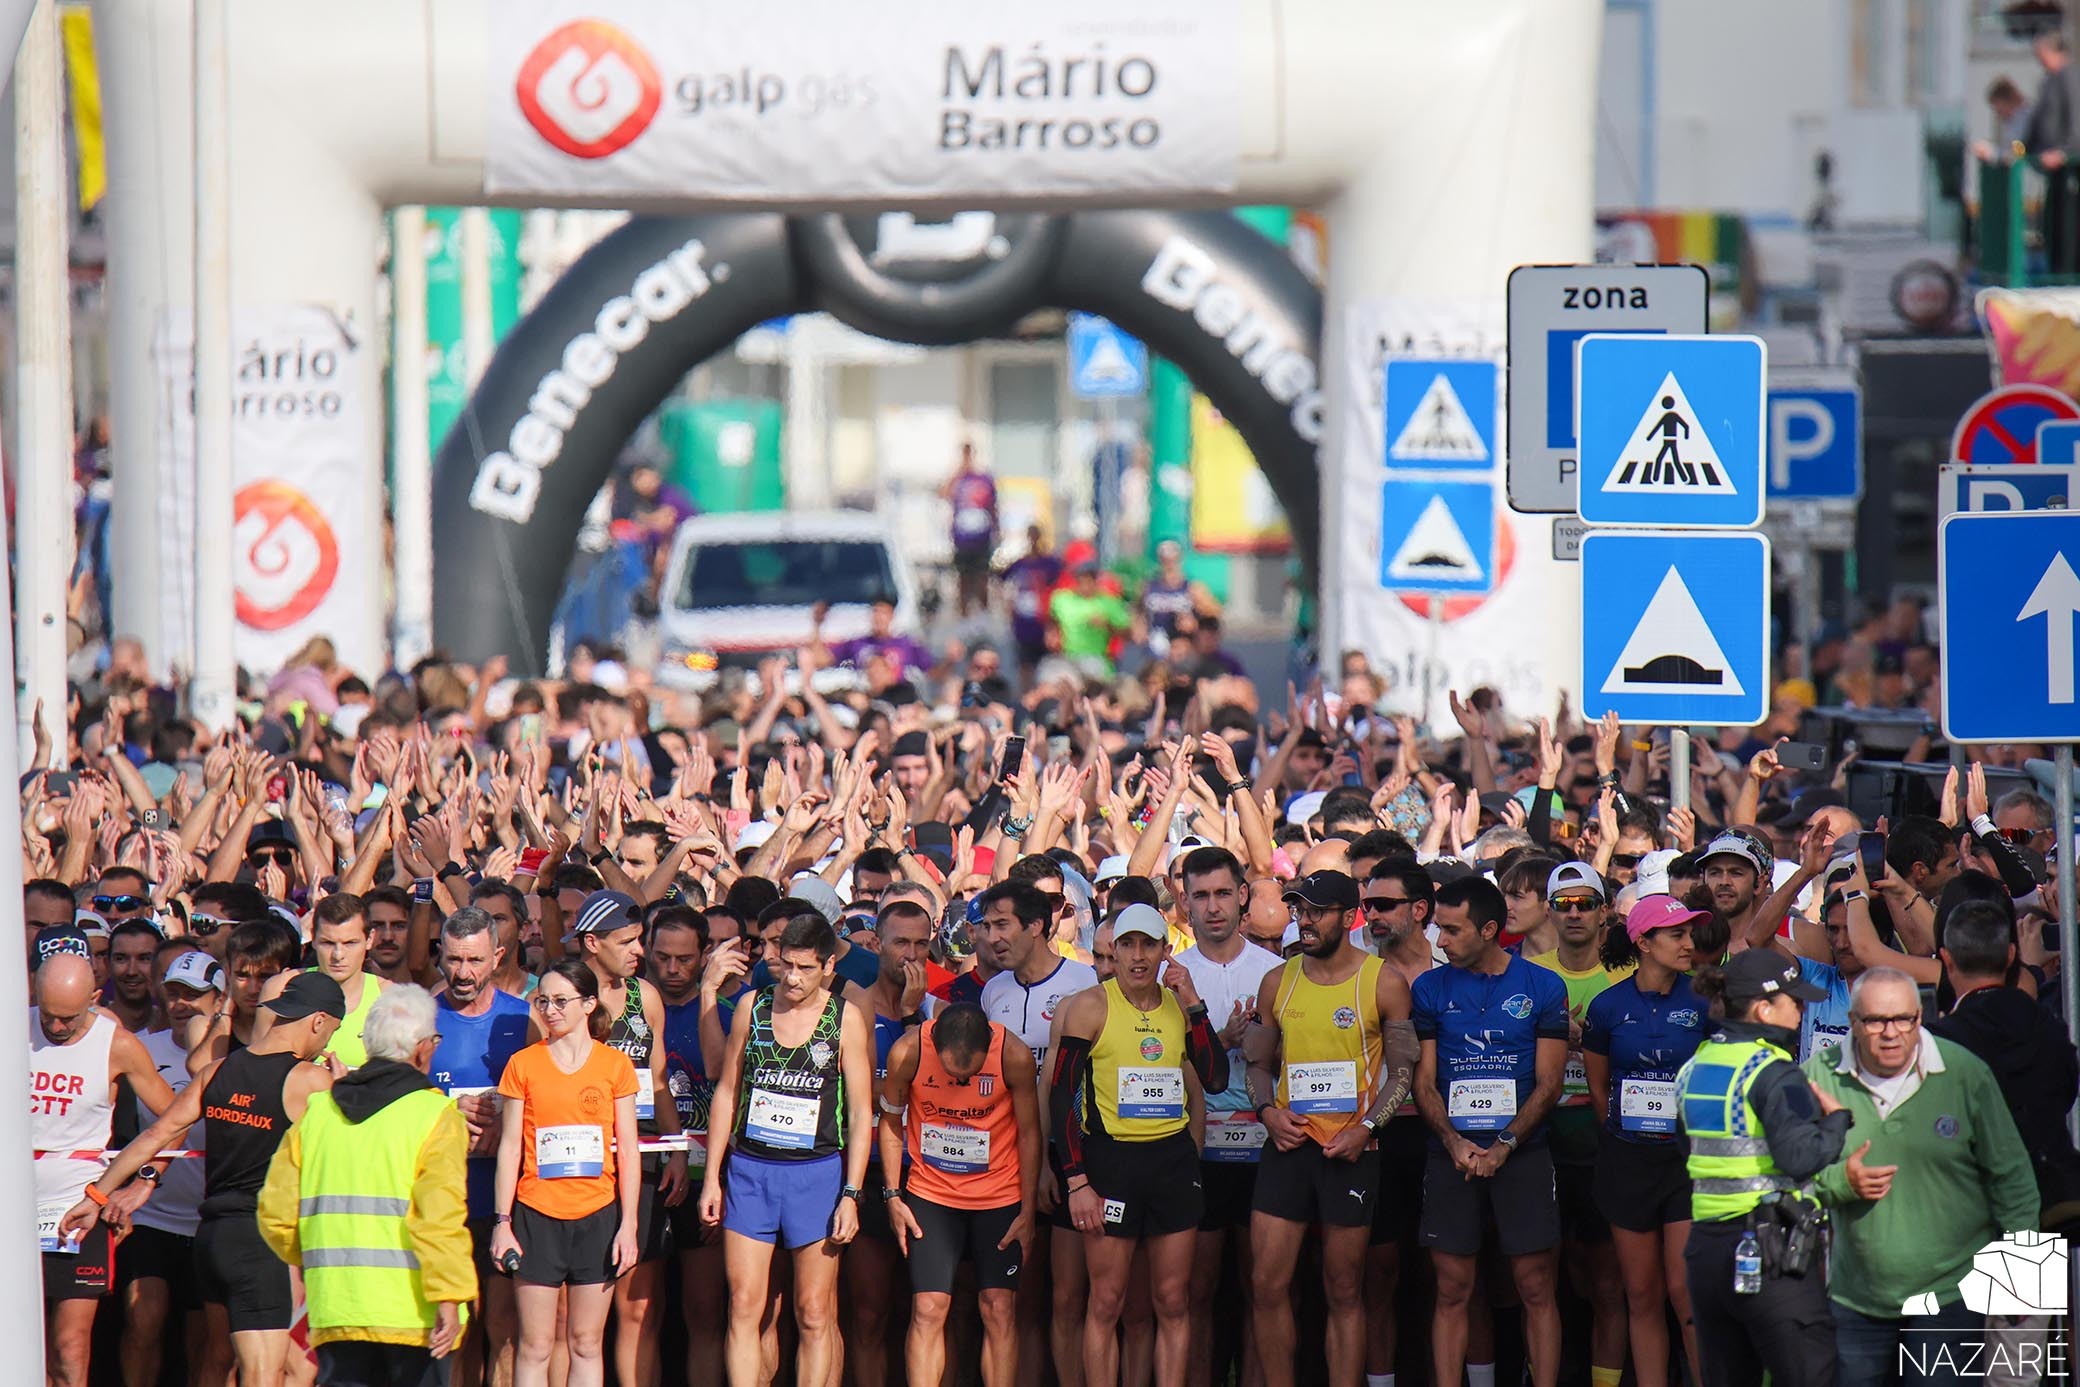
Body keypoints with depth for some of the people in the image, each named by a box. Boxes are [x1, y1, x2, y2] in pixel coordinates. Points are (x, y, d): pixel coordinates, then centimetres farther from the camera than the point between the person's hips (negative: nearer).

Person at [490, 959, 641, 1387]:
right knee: (535, 1346, -2)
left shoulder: (615, 1064, 4)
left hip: (597, 1216, 1)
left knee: (586, 1344, 5)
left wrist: (628, 1224, 0)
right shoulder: (523, 1064, 3)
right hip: (537, 1214, -1)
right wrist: (502, 1222, -1)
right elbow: (510, 1146, 4)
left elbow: (628, 1150, 5)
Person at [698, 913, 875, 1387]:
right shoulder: (752, 1008, 5)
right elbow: (727, 1093, 11)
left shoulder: (845, 1019, -3)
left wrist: (851, 1194, -7)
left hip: (817, 1172, -2)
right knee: (744, 1307, -2)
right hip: (749, 1168, 2)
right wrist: (712, 1176, 8)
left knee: (814, 1314, 0)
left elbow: (861, 1112, -2)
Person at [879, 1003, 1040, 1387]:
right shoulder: (907, 1052, -17)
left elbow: (1029, 1134, -5)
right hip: (930, 1194, 0)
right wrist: (893, 1196, -2)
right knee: (928, 1309, -8)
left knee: (999, 1310, -3)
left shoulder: (1014, 1057, -18)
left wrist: (1028, 1213, -2)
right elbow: (891, 1121, 1)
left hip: (1000, 1196, 0)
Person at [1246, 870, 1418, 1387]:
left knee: (1344, 1290, 3)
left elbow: (1403, 1070, 0)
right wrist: (1267, 1111, -2)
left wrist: (1367, 1127, -13)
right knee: (1267, 1284, -4)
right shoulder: (1277, 982, 10)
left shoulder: (1384, 982, -1)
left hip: (1351, 1149, -3)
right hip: (1289, 1144, 3)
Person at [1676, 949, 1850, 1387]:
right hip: (1771, 1250, -8)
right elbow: (1800, 1156, -23)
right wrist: (1836, 1118, -6)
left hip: (1706, 1248, 8)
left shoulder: (1695, 1068, 13)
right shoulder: (1772, 1072, -12)